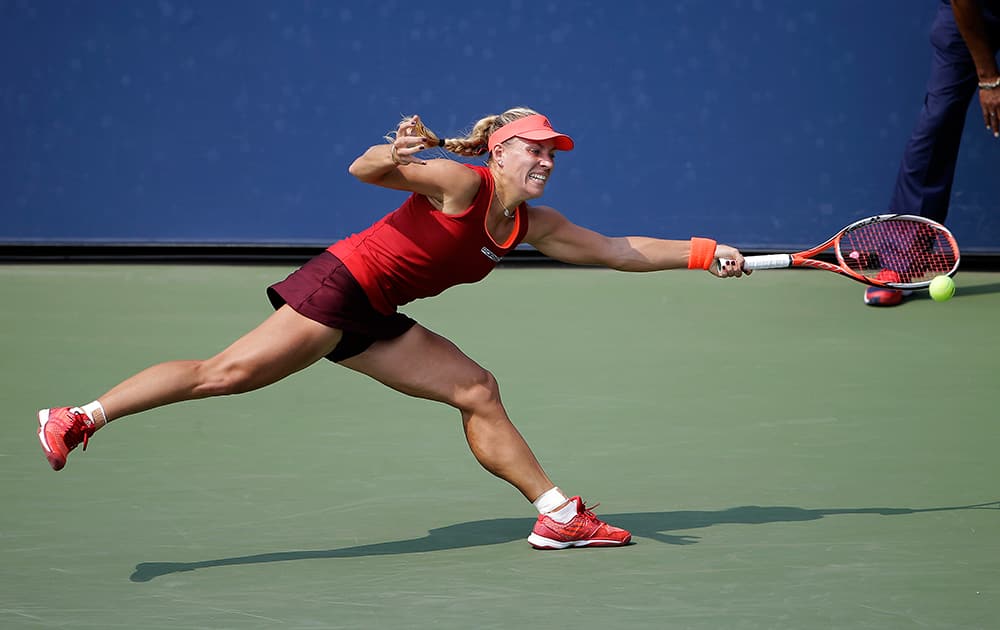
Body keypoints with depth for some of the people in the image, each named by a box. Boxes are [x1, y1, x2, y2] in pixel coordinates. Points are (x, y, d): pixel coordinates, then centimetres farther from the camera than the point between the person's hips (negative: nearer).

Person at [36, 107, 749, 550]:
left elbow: (616, 250, 18)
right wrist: (393, 156, -40)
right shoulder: (462, 184, -13)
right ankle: (79, 418, -20)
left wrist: (702, 253, 14)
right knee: (228, 371, -19)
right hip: (339, 284, -9)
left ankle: (557, 515, 8)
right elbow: (363, 170, -18)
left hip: (374, 319, 9)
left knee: (478, 391, 4)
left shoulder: (534, 224, 11)